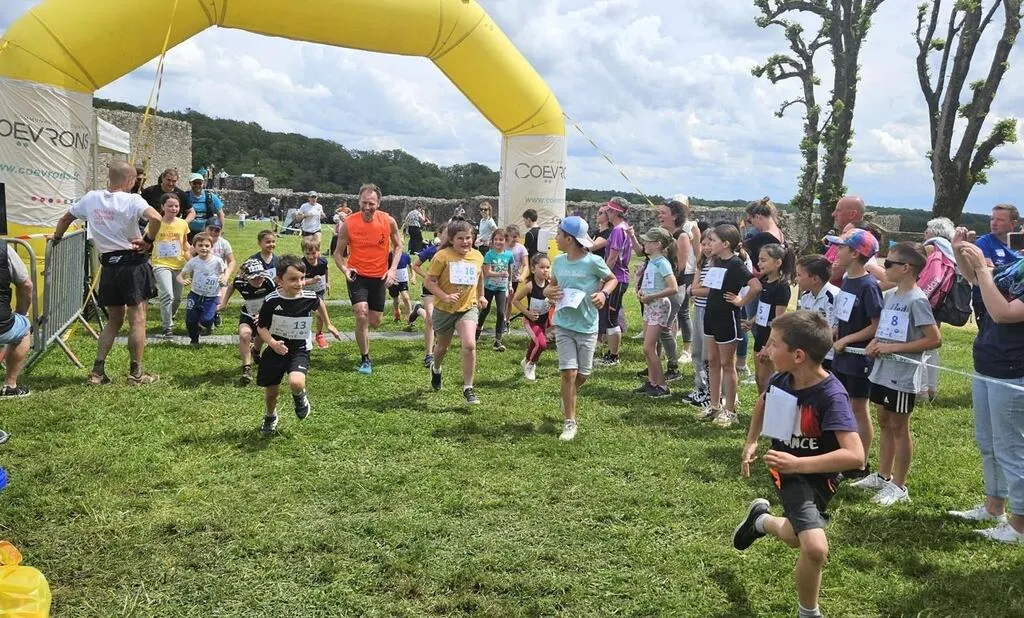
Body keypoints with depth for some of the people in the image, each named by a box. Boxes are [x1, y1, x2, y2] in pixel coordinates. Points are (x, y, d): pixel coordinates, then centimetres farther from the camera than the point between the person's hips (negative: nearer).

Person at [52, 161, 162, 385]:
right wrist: (148, 241, -12)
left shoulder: (91, 198, 7)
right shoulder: (132, 200, -10)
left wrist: (56, 238, 39)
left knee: (114, 321, 17)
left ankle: (97, 371, 12)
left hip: (108, 266, 5)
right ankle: (136, 373, 4)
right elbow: (156, 218, -28)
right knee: (137, 320, 2)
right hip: (133, 264, -5)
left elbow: (65, 218, 21)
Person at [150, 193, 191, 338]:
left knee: (177, 298, 14)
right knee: (168, 295, -21)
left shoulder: (182, 224, 2)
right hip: (161, 264, -4)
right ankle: (167, 327, -7)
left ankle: (167, 319, 42)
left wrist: (189, 251, -3)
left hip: (178, 265, 4)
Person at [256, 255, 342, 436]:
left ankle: (300, 397, 10)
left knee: (296, 383, -29)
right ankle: (270, 417, 47)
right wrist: (272, 343, -25)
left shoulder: (309, 298, -13)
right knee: (271, 392, 11)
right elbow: (261, 327, -6)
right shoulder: (271, 301, -18)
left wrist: (328, 325, 24)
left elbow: (320, 303, 12)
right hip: (276, 350, 1)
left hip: (299, 350, 0)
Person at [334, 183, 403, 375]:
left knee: (374, 322, 8)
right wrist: (344, 269, -22)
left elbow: (398, 246, 6)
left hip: (379, 277, 2)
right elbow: (338, 253, -2)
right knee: (362, 314, -21)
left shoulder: (389, 221, -8)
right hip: (357, 275, -2)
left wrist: (392, 269, -8)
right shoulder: (348, 224, -12)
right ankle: (365, 359, -5)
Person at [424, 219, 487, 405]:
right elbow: (429, 281, -15)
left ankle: (468, 388, -9)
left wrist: (481, 295, 20)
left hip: (468, 307, 1)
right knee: (442, 346, 19)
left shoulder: (477, 256, -2)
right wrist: (445, 297, -26)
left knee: (469, 344, -21)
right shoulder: (442, 256, -16)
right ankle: (436, 369, 55)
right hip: (444, 309, -1)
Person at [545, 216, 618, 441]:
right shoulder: (559, 262, 0)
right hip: (563, 325, 2)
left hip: (587, 326, -2)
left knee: (583, 374, 9)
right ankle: (570, 422, 3)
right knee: (569, 372, -7)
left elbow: (613, 279, 3)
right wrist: (548, 291, -7)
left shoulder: (593, 262, -12)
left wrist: (604, 293, -16)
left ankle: (568, 398, 42)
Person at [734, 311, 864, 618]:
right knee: (814, 548, -15)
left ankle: (761, 519, 49)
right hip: (785, 469, 2)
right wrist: (751, 442, 6)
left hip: (815, 477, -1)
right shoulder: (782, 379, -12)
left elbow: (855, 456, -38)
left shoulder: (832, 396, -30)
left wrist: (798, 464, -40)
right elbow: (764, 401, 14)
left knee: (803, 540, 19)